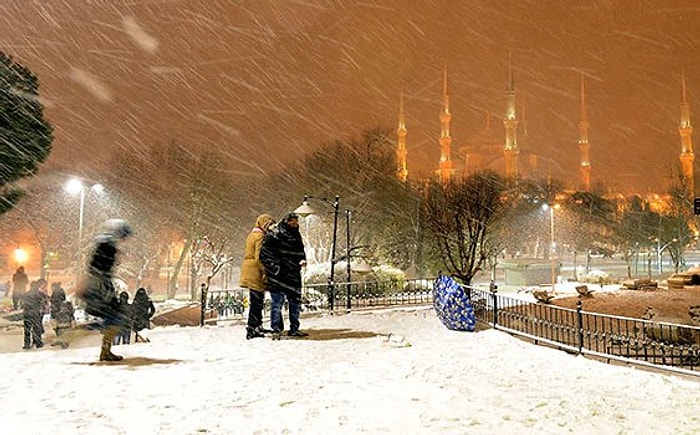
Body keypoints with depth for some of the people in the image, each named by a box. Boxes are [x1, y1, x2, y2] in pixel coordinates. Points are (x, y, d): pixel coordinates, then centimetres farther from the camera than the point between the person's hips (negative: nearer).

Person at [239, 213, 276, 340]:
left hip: (250, 273, 10)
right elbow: (259, 257, -21)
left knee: (257, 302, 17)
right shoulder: (260, 237, -13)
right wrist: (266, 271, -19)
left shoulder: (252, 235, 19)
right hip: (256, 274, -10)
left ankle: (257, 326, 25)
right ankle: (251, 330, -5)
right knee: (256, 302, -7)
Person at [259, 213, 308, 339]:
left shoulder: (296, 236, 15)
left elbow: (300, 251, 24)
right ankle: (276, 329, 1)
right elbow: (264, 252, -11)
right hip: (278, 276, -7)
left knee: (295, 302, 11)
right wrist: (274, 267, -16)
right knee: (277, 302, -6)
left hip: (293, 275, 8)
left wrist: (302, 260, 2)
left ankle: (294, 329, 21)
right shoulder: (275, 235, -9)